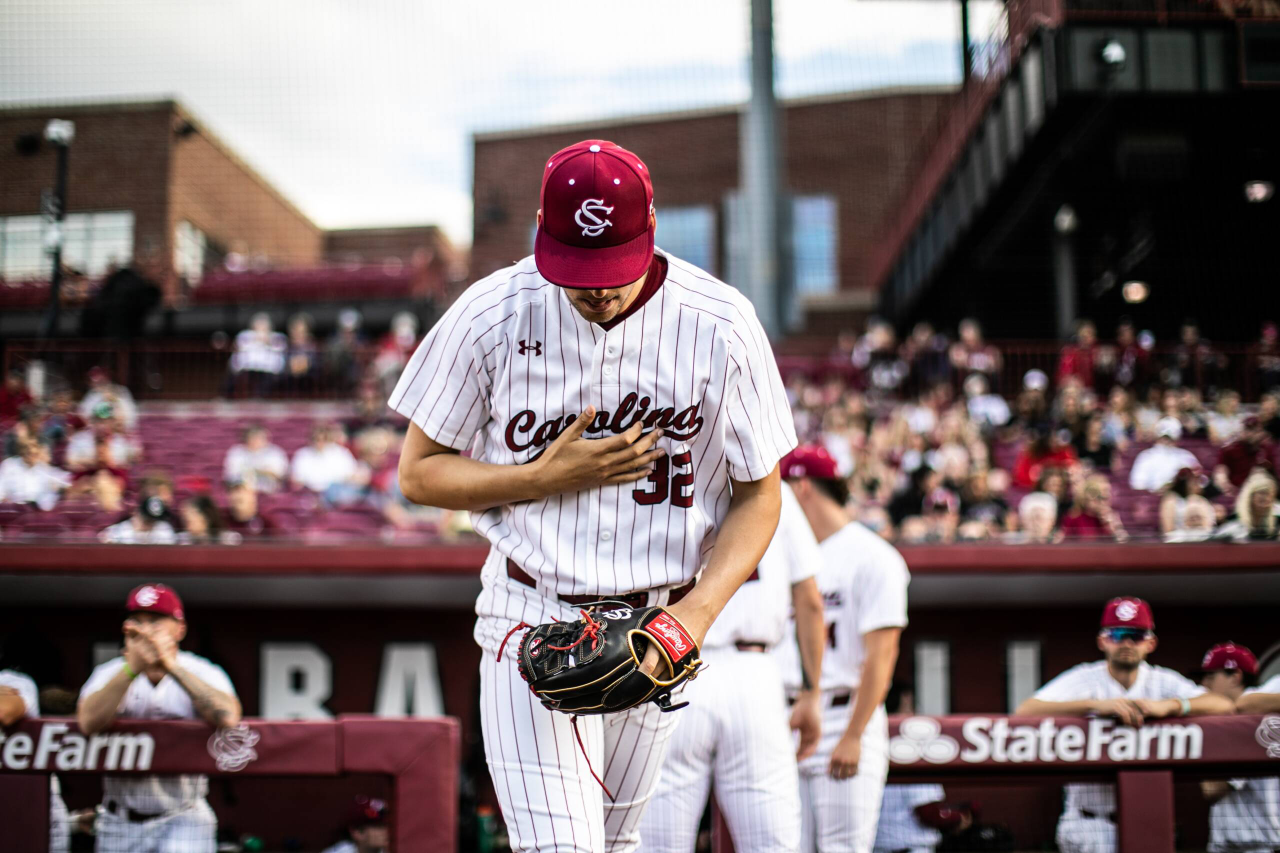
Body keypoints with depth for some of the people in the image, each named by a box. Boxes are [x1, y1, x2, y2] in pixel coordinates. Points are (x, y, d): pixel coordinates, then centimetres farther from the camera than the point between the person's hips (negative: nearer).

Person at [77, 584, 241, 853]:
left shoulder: (204, 673, -1)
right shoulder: (109, 674, 3)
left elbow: (228, 718, -24)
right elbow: (88, 722, -18)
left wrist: (171, 666, -25)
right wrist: (133, 667, -28)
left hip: (183, 822, -2)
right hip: (120, 825, 3)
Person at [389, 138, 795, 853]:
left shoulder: (722, 326, -11)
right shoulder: (492, 315, -10)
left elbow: (759, 497, -3)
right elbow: (420, 473, -2)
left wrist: (695, 614, -18)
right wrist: (549, 476, -17)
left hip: (657, 627, 2)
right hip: (533, 616, -1)